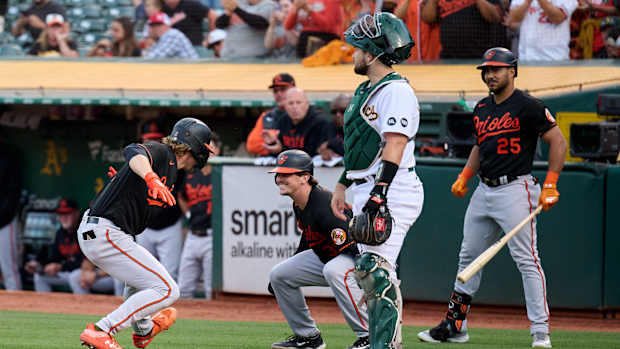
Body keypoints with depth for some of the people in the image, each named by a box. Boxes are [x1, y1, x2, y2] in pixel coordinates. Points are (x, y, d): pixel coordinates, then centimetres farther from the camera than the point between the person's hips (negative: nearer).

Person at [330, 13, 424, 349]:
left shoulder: (396, 91, -13)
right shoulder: (366, 90, 19)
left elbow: (394, 146, -23)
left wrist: (379, 194, -30)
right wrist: (342, 185, 25)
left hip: (391, 194, -11)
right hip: (366, 192, 11)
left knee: (376, 269, -17)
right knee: (369, 270, 13)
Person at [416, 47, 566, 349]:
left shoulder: (527, 106, -9)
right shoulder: (482, 109, 14)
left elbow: (558, 141, -9)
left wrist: (550, 186, -15)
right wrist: (464, 177, 12)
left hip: (515, 191, -8)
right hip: (484, 190, 8)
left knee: (526, 259, -11)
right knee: (469, 256, 12)